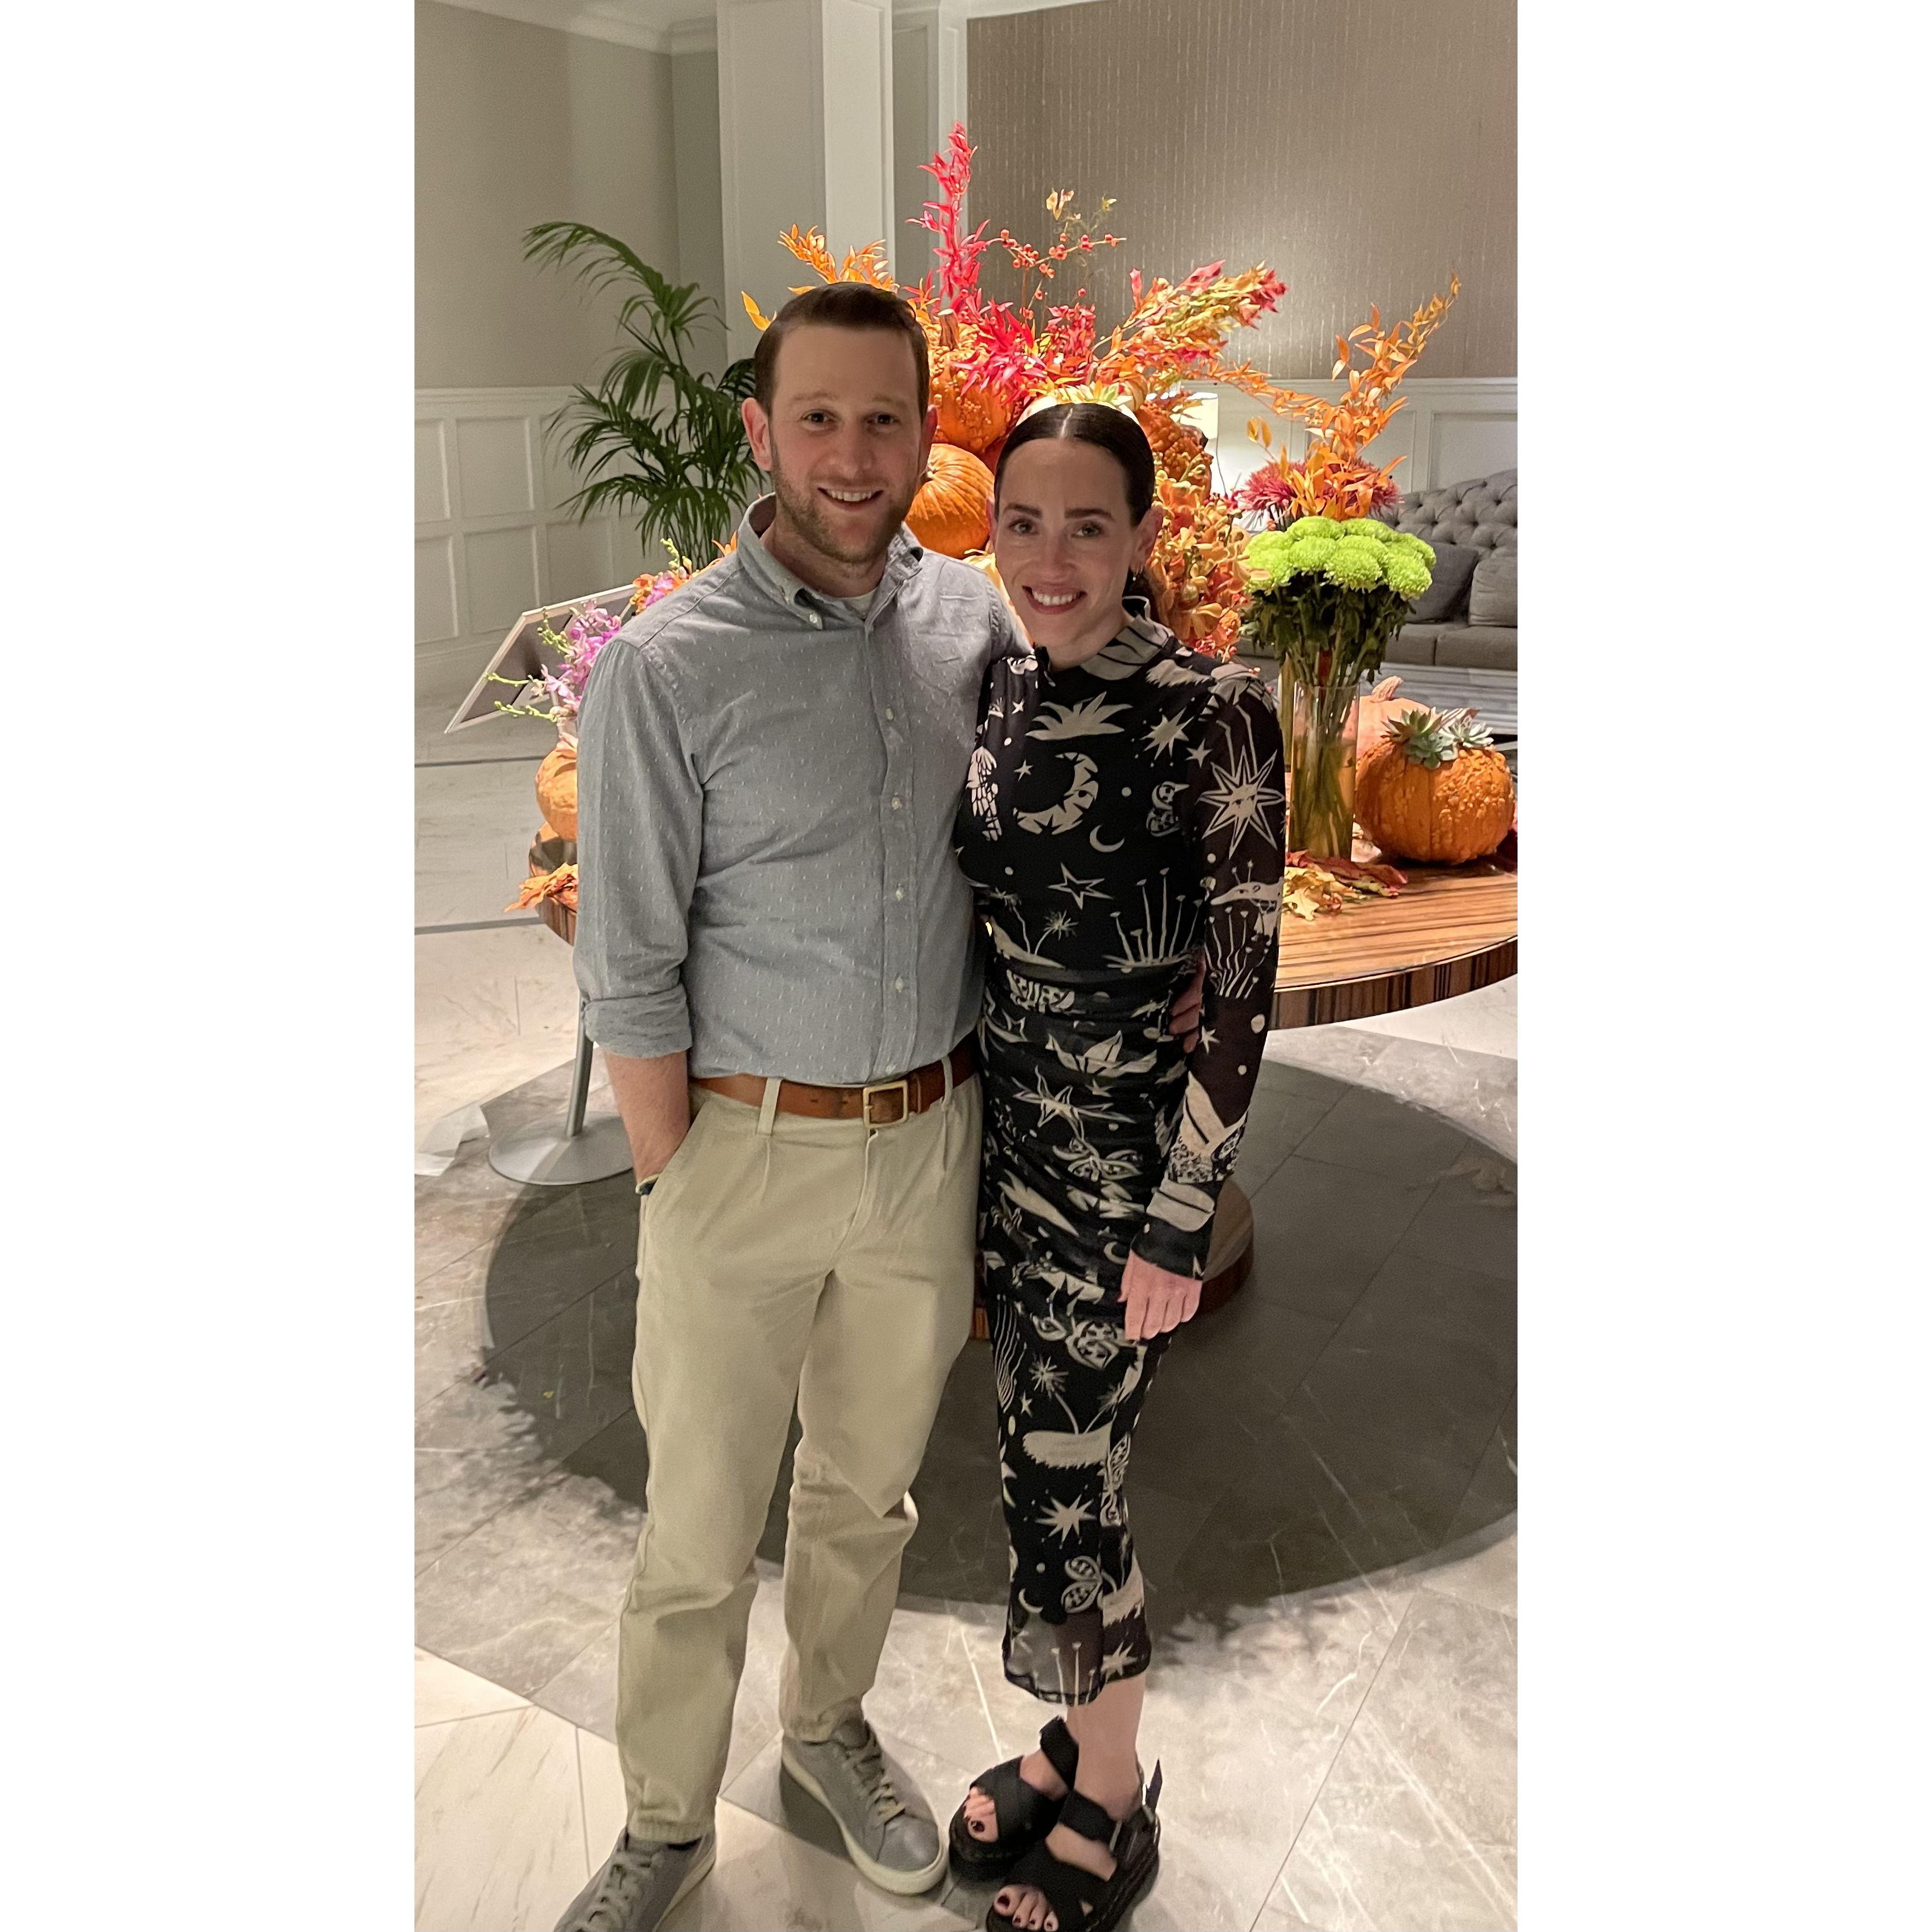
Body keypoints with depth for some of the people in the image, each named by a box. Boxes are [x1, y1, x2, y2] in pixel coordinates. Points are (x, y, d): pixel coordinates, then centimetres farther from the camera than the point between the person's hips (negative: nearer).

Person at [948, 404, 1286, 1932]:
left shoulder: (1214, 713, -17)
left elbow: (1245, 988, -16)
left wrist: (1181, 1223, -15)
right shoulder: (999, 690, 3)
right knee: (1042, 1457, 19)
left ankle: (1112, 1809, 32)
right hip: (1005, 1124, 6)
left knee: (1066, 1490, 6)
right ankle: (1076, 1743, 42)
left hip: (1121, 1155, -6)